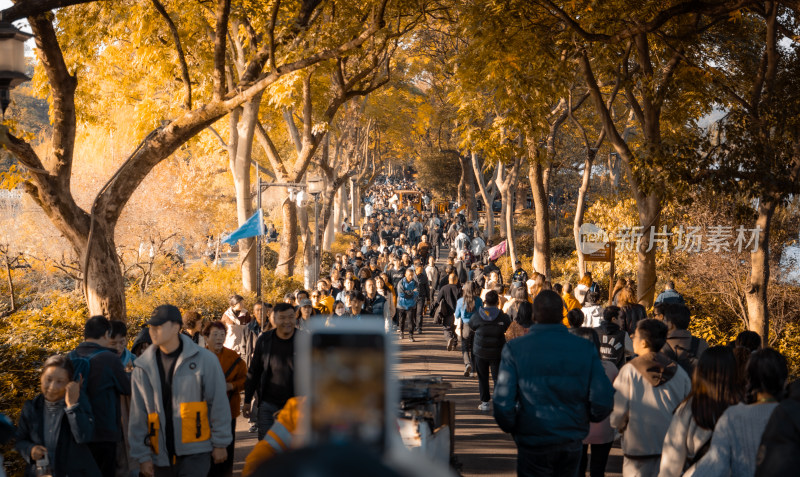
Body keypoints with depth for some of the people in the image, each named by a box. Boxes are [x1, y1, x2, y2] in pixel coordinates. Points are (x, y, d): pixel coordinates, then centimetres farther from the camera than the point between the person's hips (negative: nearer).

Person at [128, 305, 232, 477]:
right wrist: (142, 456, 1)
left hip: (195, 452, -4)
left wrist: (220, 444, -1)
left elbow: (219, 404, -1)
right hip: (162, 455, 4)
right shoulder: (143, 367, 4)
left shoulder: (204, 359, -4)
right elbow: (138, 416, 5)